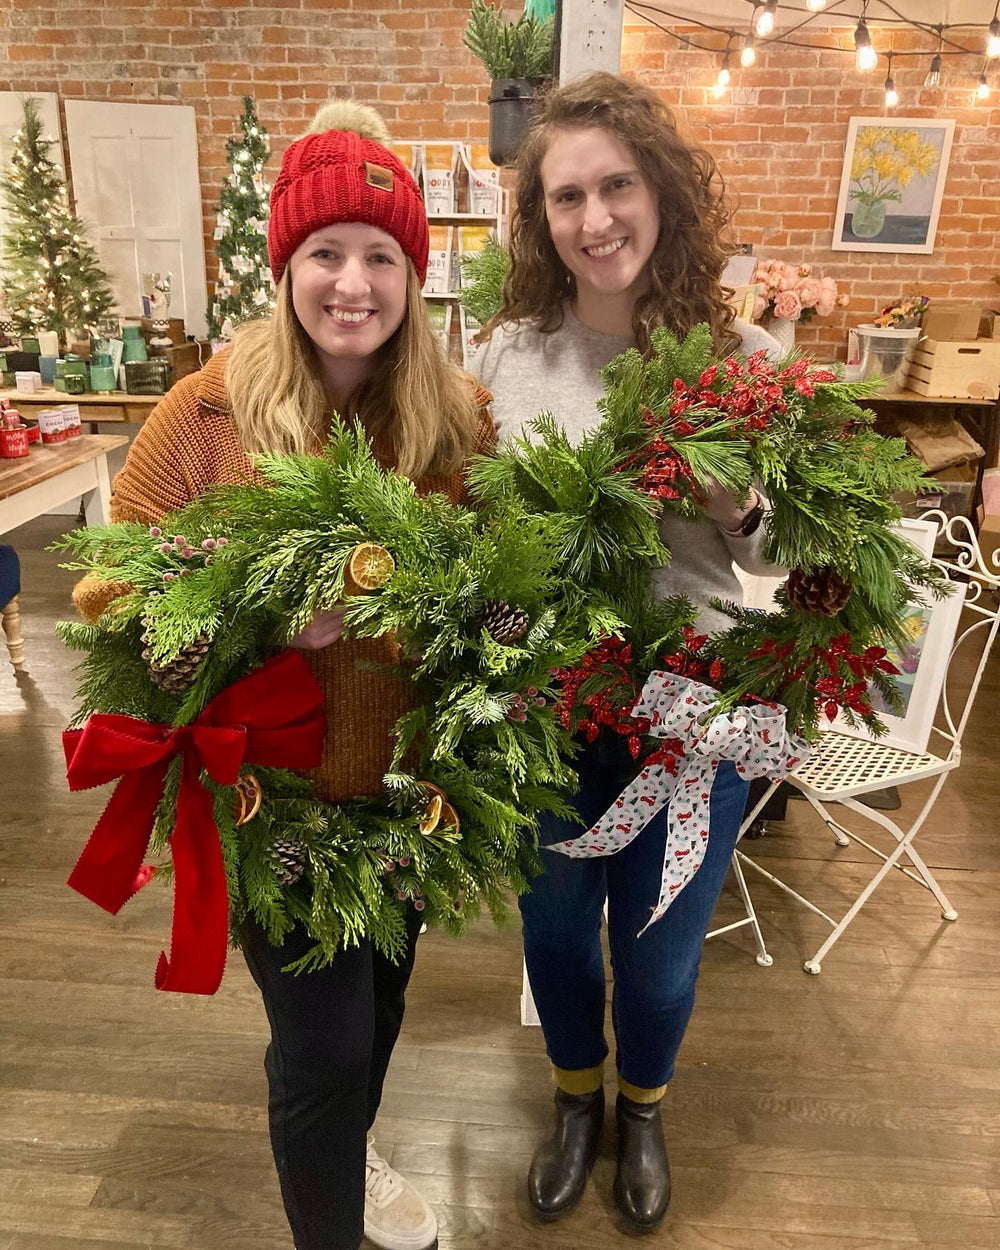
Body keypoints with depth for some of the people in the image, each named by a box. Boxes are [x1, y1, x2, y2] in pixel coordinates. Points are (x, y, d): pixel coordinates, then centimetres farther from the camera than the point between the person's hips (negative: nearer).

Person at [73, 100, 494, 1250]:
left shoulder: (460, 413, -5)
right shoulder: (212, 407, -13)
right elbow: (112, 589, -10)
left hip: (412, 777, 4)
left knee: (378, 998, 26)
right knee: (323, 1042, 7)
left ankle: (344, 1154, 60)